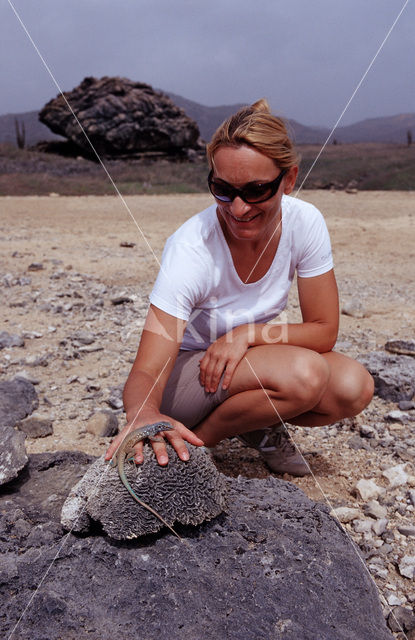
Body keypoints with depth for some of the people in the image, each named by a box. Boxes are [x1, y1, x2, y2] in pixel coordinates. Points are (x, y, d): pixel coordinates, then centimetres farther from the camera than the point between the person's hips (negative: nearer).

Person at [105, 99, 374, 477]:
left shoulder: (305, 222, -16)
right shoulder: (190, 248, -29)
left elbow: (324, 331, -10)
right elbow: (145, 373, -33)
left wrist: (249, 334, -25)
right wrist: (144, 415, -56)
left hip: (249, 363, 5)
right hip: (185, 371, -4)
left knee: (354, 388, -20)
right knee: (305, 372, -30)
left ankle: (258, 425, 6)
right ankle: (196, 441, -7)